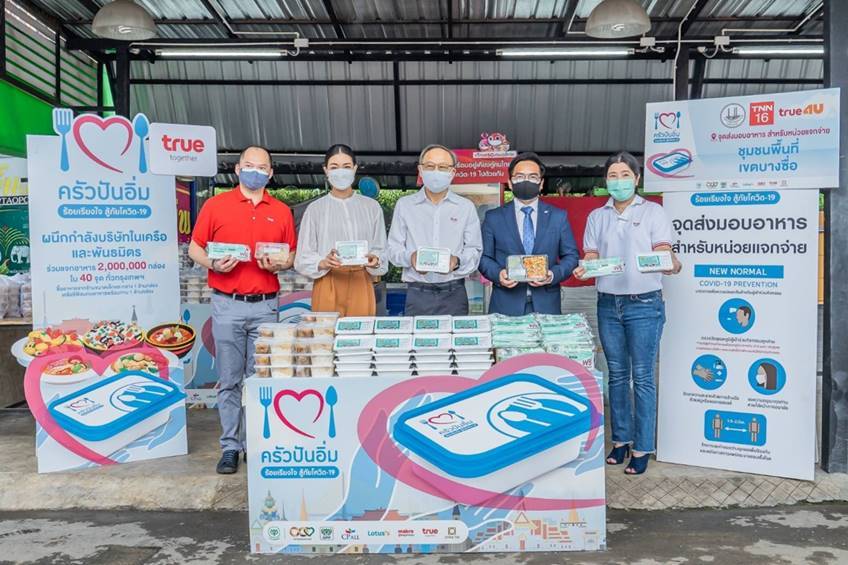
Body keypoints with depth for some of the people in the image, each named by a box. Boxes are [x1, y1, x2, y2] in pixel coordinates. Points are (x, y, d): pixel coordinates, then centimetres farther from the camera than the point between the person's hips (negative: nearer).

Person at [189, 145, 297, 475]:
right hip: (227, 304, -1)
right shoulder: (215, 206, 5)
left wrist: (278, 265, -8)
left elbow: (292, 256, 13)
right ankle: (230, 447, 13)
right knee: (229, 380, 4)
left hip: (266, 305, 1)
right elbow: (194, 249, 7)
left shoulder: (281, 212, 10)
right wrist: (213, 264, -12)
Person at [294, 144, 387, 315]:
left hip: (361, 284, 1)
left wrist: (375, 260, -15)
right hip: (328, 285, -1)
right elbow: (303, 258, -1)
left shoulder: (371, 206, 9)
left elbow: (380, 249, 7)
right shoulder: (315, 209, 5)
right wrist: (324, 263, -20)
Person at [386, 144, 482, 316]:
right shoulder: (404, 205, 8)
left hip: (454, 294, 0)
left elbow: (474, 250, 5)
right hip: (417, 293, 0)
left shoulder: (466, 207, 9)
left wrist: (457, 261, -16)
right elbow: (393, 248, 5)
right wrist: (410, 257, -16)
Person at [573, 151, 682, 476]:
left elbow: (663, 253, -6)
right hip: (608, 303, 4)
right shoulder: (597, 217, 12)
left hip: (644, 304, -3)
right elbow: (591, 257, 9)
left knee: (642, 377, -2)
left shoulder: (653, 212, 3)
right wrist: (583, 270, -14)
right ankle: (621, 439, 23)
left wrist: (672, 264, -28)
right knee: (616, 374, 11)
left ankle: (642, 448, 8)